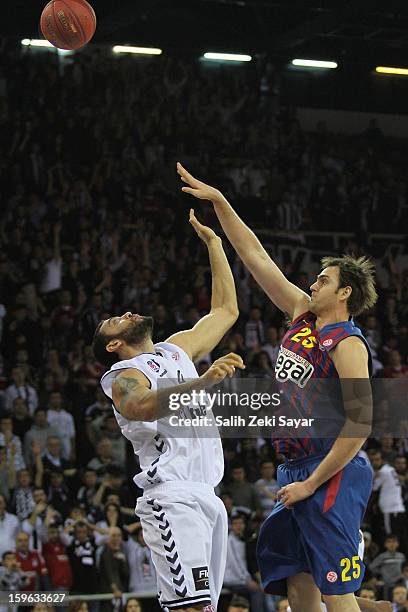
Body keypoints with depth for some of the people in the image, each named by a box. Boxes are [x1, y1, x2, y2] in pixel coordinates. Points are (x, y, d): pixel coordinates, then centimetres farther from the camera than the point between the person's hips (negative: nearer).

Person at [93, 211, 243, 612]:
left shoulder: (176, 349, 23)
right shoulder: (124, 376, -2)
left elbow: (226, 310, 31)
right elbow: (141, 406, -26)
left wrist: (212, 242, 27)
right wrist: (203, 381, -42)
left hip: (207, 498, 8)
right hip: (172, 500, -8)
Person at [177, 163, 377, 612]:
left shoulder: (347, 344, -12)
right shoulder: (302, 313, 12)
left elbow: (361, 423, -19)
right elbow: (255, 256, 15)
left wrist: (311, 484, -18)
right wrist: (218, 202, 11)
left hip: (331, 474, -9)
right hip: (296, 470, 9)